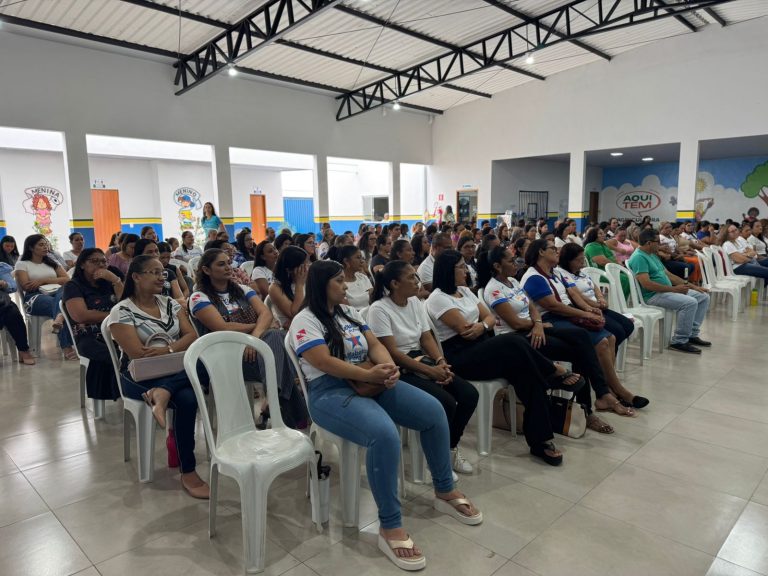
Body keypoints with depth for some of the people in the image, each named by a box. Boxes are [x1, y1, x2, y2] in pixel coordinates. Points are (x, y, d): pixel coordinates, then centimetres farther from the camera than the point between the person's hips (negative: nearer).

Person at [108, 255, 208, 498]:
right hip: (140, 377, -5)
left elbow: (192, 336, 3)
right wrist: (178, 349, -10)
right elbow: (138, 355, -14)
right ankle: (188, 473, -22)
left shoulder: (169, 303, 11)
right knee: (186, 399, -32)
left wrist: (167, 349, -16)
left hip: (175, 372, 5)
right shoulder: (122, 311, -5)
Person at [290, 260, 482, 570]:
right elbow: (325, 363, -18)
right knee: (385, 435, -35)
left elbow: (375, 344, 11)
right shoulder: (305, 321, -6)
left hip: (372, 382, 8)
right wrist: (369, 373, -23)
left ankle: (444, 491, 15)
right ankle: (390, 527, -18)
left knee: (434, 411, -5)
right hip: (331, 392, -8)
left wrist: (388, 366, -12)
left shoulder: (349, 312, 17)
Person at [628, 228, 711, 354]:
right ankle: (679, 342, -16)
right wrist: (674, 289, -19)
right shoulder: (639, 257, -16)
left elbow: (668, 274, 20)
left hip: (667, 291, 10)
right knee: (690, 302, -27)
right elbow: (646, 284, -25)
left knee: (704, 296, 8)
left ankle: (692, 335, 12)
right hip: (653, 295, -10)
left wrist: (692, 286, 12)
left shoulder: (653, 255, 17)